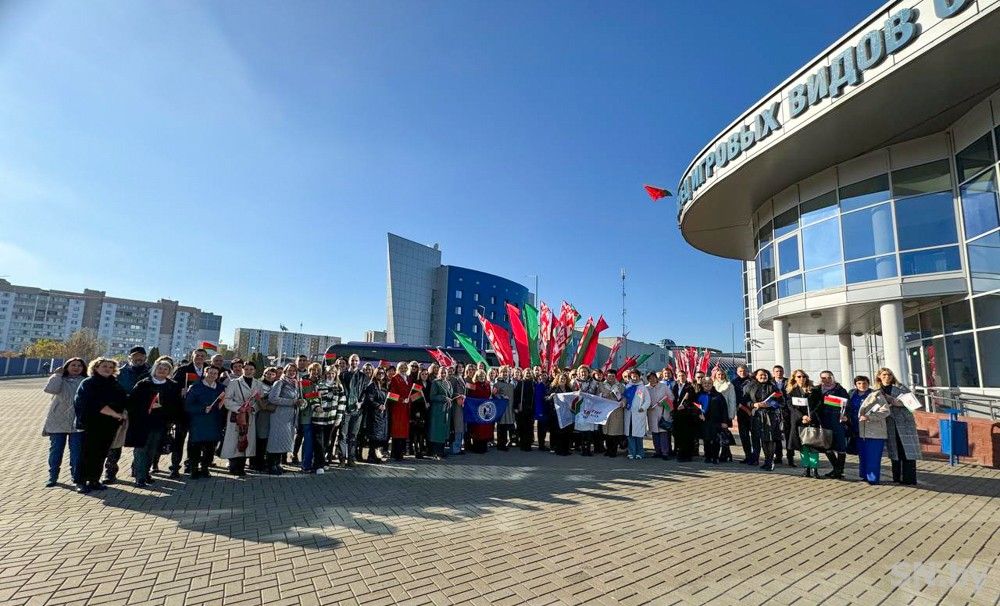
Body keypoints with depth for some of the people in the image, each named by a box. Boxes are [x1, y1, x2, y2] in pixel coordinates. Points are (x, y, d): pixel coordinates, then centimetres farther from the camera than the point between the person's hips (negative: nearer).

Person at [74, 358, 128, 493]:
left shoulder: (115, 385, 13)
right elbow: (96, 404, -14)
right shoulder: (88, 383, -4)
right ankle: (81, 482, 9)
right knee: (88, 454, -1)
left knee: (101, 454, 8)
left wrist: (121, 417, 0)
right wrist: (115, 414, -15)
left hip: (110, 425, 5)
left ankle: (94, 480, 17)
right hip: (92, 424, -5)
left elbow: (123, 402, 16)